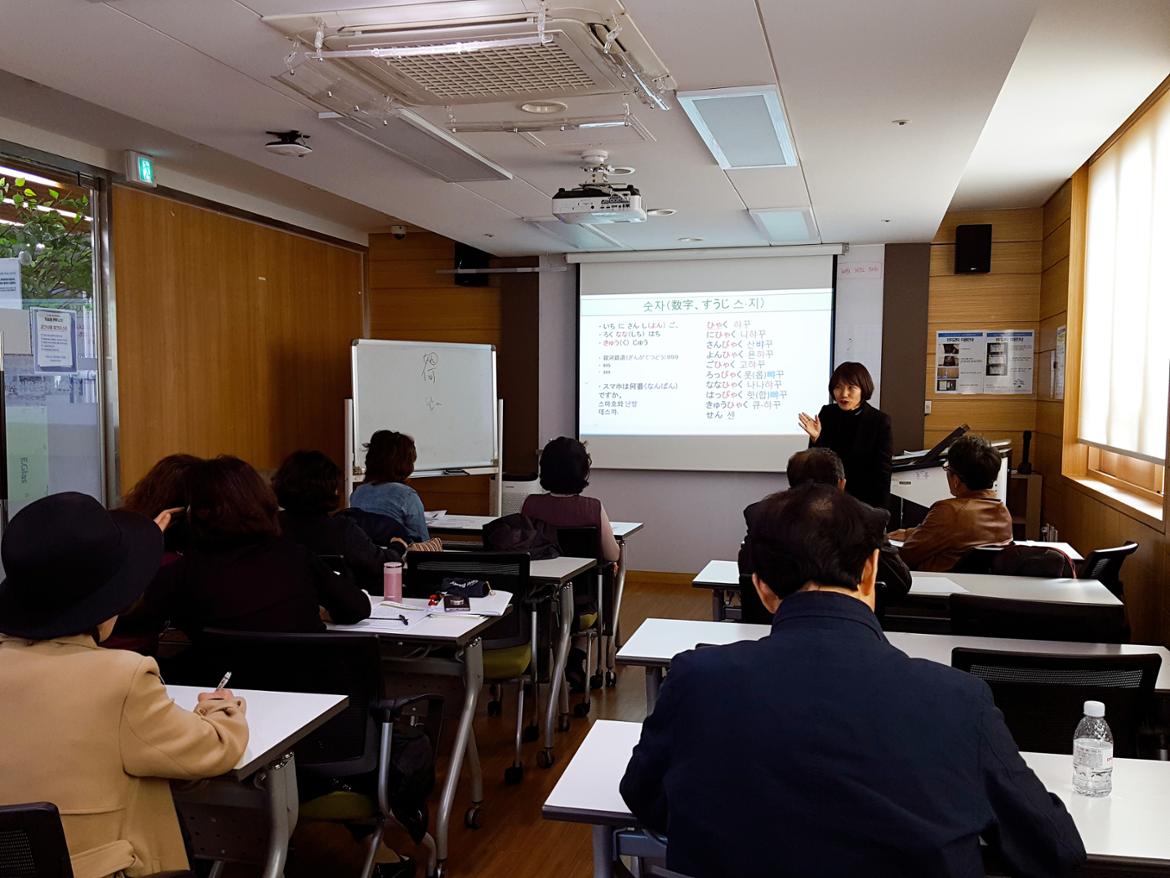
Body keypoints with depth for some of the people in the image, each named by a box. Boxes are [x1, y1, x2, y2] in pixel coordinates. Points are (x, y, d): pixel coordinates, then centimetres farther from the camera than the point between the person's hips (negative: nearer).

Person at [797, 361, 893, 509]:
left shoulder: (880, 421, -11)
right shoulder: (827, 413, -3)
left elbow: (883, 471, -10)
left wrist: (878, 512, -15)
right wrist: (815, 438, -21)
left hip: (864, 501, -2)